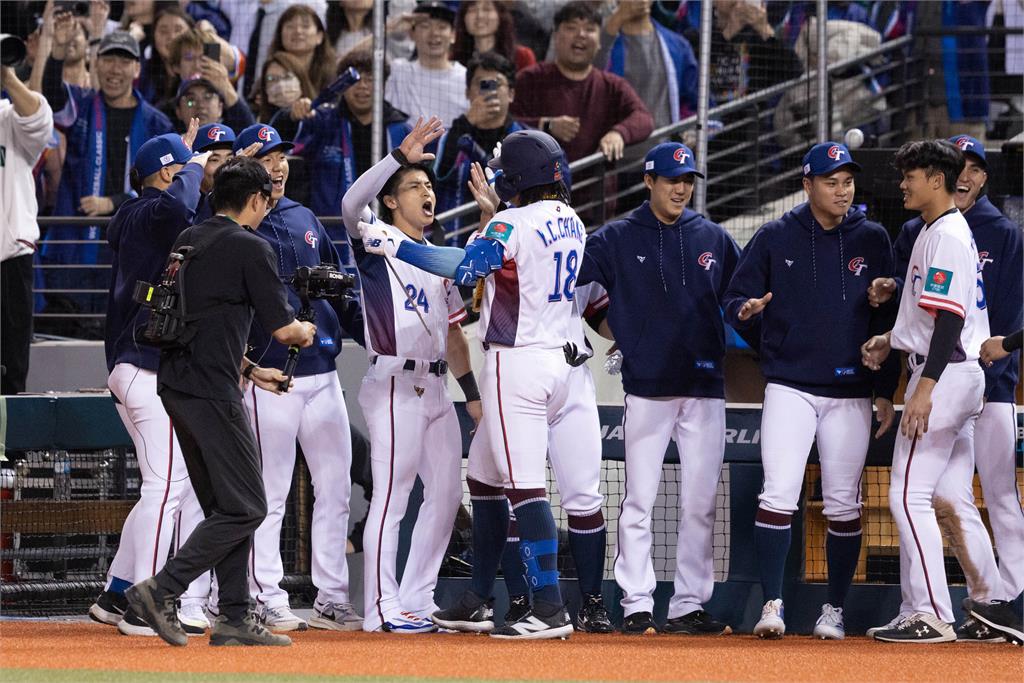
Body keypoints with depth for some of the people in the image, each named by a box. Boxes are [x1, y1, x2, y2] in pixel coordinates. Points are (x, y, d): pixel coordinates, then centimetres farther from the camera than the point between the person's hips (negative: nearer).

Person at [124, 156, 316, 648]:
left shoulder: (187, 242, 16)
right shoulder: (250, 248, -9)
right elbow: (282, 328, -7)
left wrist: (247, 369, 27)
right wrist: (306, 331, 16)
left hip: (174, 385, 9)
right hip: (211, 391, -9)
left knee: (224, 506, 14)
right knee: (245, 509, -4)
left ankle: (234, 617, 13)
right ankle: (161, 591, -12)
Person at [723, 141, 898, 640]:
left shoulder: (872, 240, 6)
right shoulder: (775, 239, 2)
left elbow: (886, 318, 8)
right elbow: (735, 301, 5)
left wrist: (885, 390, 4)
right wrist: (746, 311, -20)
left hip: (850, 393, 1)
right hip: (790, 387, -1)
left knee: (844, 505, 3)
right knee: (778, 495, -12)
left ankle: (834, 610, 11)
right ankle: (772, 603, -8)